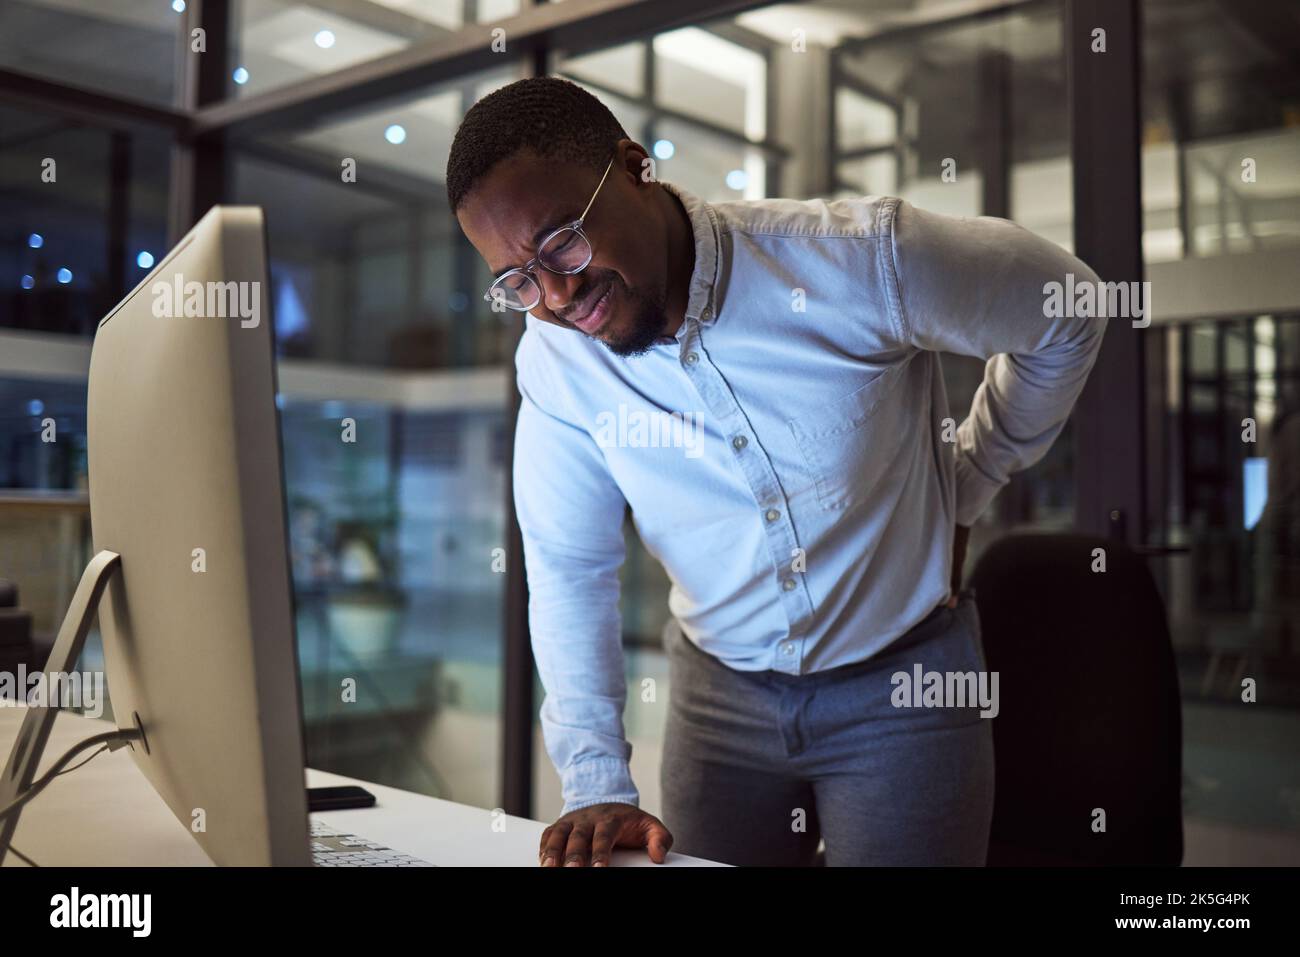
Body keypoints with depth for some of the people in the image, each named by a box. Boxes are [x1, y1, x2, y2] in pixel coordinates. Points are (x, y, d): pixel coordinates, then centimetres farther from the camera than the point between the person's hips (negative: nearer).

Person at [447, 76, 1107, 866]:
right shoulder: (554, 360, -13)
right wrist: (597, 784, -14)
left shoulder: (865, 261, -22)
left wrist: (964, 489, 1)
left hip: (902, 683, -2)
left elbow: (1067, 312, -6)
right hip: (721, 690, 3)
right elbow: (571, 568, -7)